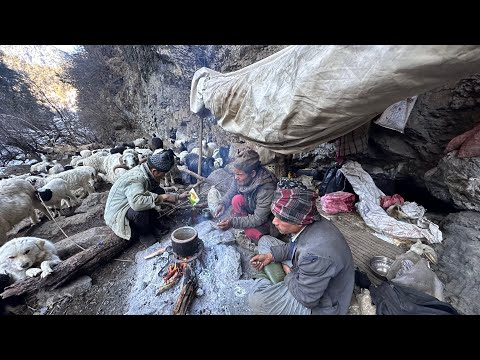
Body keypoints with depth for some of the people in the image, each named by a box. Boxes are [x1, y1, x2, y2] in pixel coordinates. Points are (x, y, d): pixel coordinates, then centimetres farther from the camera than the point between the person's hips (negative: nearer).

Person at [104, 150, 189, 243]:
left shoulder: (146, 173, -5)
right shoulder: (135, 179, -32)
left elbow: (160, 195, 8)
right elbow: (136, 203, -49)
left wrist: (179, 197, 2)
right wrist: (160, 198, -35)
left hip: (131, 205, 8)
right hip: (116, 214, -8)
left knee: (159, 191, -6)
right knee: (140, 210, -38)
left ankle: (154, 224, 3)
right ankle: (144, 234, -7)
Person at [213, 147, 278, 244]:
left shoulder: (266, 190, -39)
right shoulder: (242, 176, -20)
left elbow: (259, 219, -31)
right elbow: (232, 190, 0)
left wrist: (233, 222, -36)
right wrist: (223, 204, -16)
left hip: (267, 217, -5)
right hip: (251, 206, 6)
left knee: (251, 233, -28)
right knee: (237, 199, -21)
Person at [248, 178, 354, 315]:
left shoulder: (316, 254, -42)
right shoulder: (308, 223, -17)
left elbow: (306, 298, -26)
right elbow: (294, 246, 5)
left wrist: (289, 274, -10)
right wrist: (271, 255, -5)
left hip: (318, 304, -7)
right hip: (304, 273, 8)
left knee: (256, 298, -23)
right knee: (265, 241, 7)